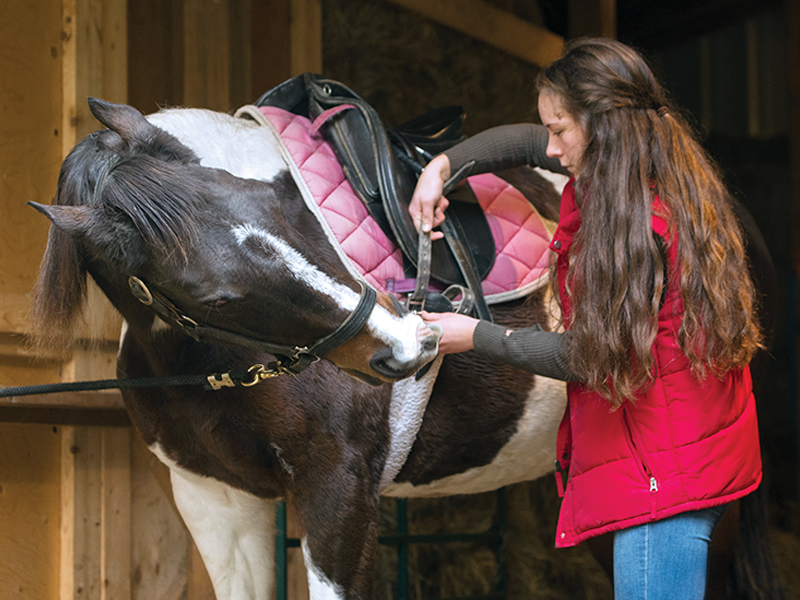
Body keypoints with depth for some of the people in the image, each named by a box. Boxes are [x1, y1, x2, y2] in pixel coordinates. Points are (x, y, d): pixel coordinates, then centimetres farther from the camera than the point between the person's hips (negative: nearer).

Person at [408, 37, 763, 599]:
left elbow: (591, 356, -15)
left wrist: (478, 336, -7)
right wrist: (443, 167, 10)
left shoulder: (641, 226, -23)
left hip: (665, 467, -11)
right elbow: (526, 141, 22)